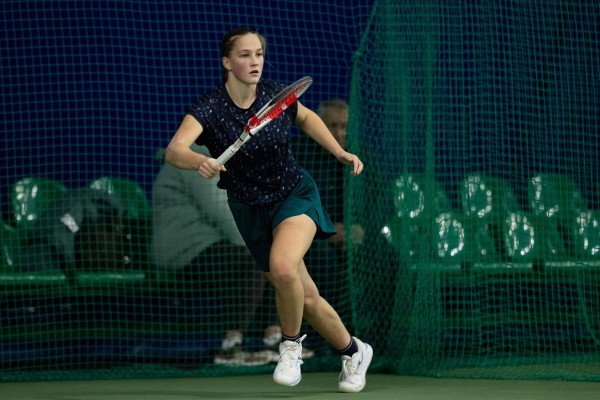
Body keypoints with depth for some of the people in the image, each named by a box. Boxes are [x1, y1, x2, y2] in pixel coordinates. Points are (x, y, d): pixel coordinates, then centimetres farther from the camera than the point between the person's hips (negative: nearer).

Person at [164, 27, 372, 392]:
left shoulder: (277, 95, -14)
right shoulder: (210, 108, -21)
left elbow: (306, 117, 11)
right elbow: (174, 149, -39)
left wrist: (339, 152, 1)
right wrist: (199, 162, -60)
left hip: (295, 196, -1)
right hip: (251, 210, 1)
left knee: (282, 267, -32)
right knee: (306, 297, 9)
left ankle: (291, 345, -6)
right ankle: (353, 352, 35)